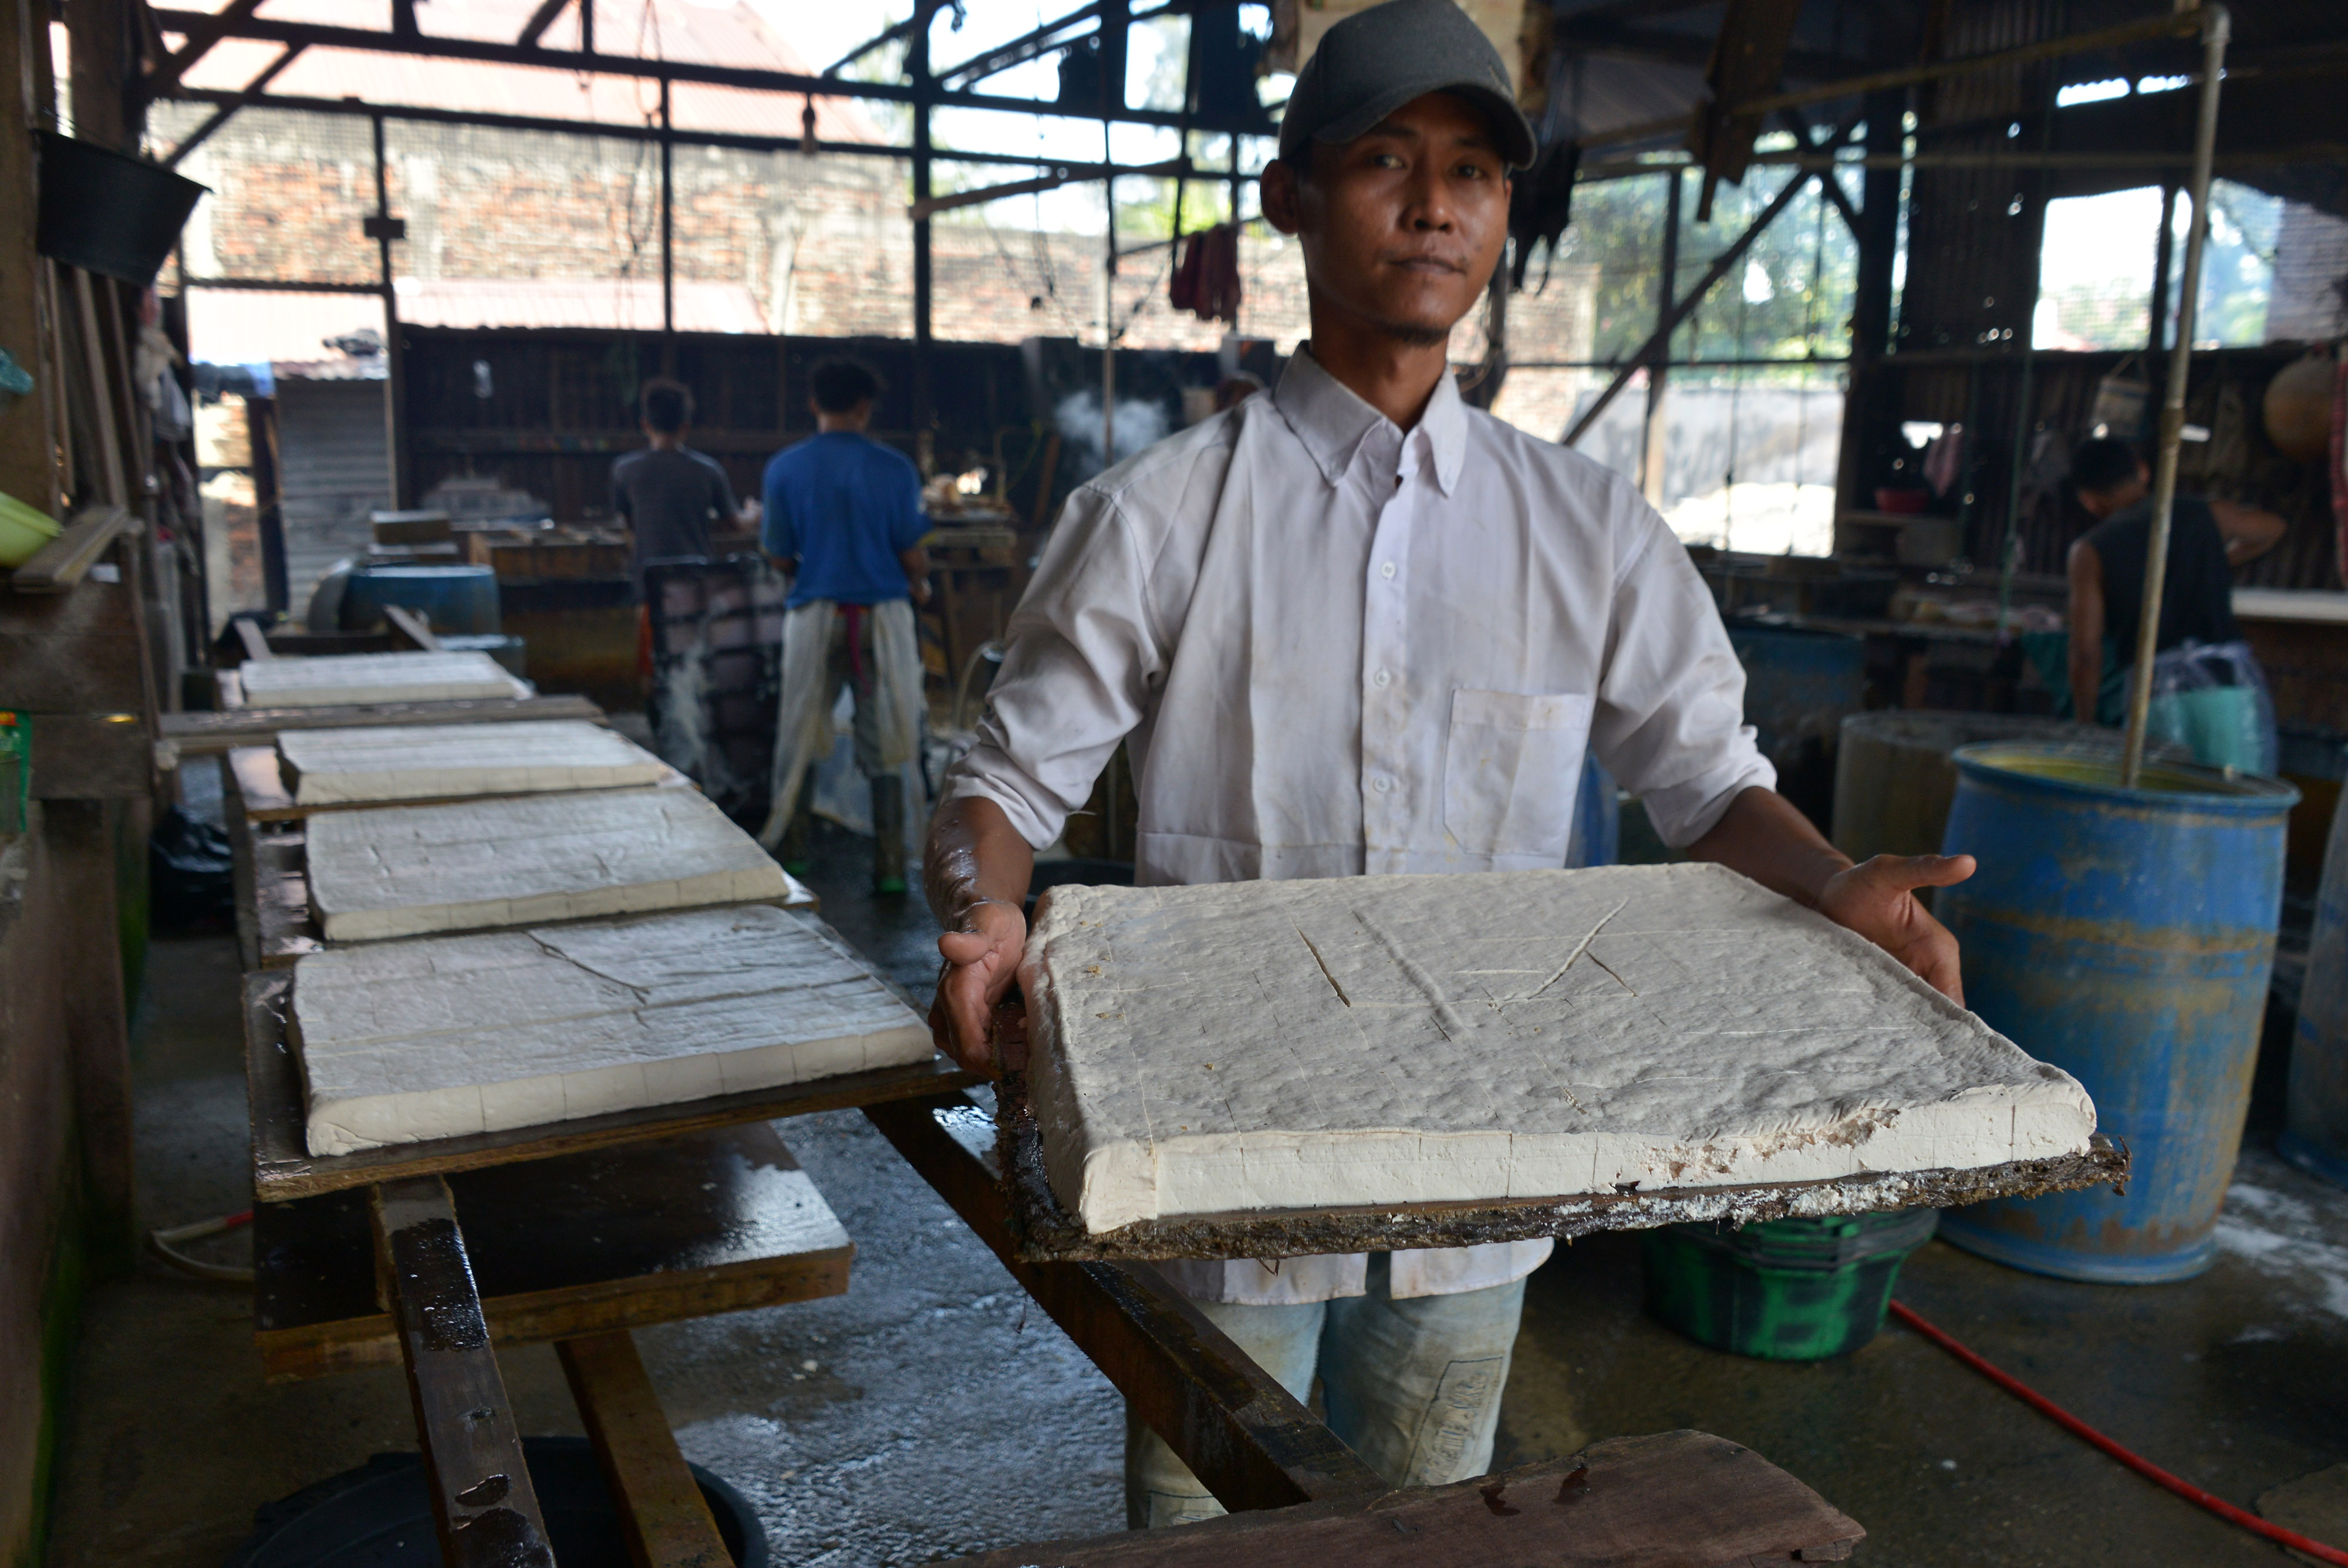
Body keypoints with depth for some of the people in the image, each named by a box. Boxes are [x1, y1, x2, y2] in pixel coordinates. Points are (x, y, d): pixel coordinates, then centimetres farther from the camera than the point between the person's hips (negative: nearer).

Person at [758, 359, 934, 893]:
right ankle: (890, 867, 7)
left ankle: (787, 847, 22)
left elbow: (780, 557, 3)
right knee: (883, 747, 6)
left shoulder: (784, 468, -1)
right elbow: (914, 555, -4)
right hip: (883, 615, -1)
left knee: (800, 739, 14)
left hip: (816, 614, 1)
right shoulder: (894, 468, -4)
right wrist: (920, 586, 19)